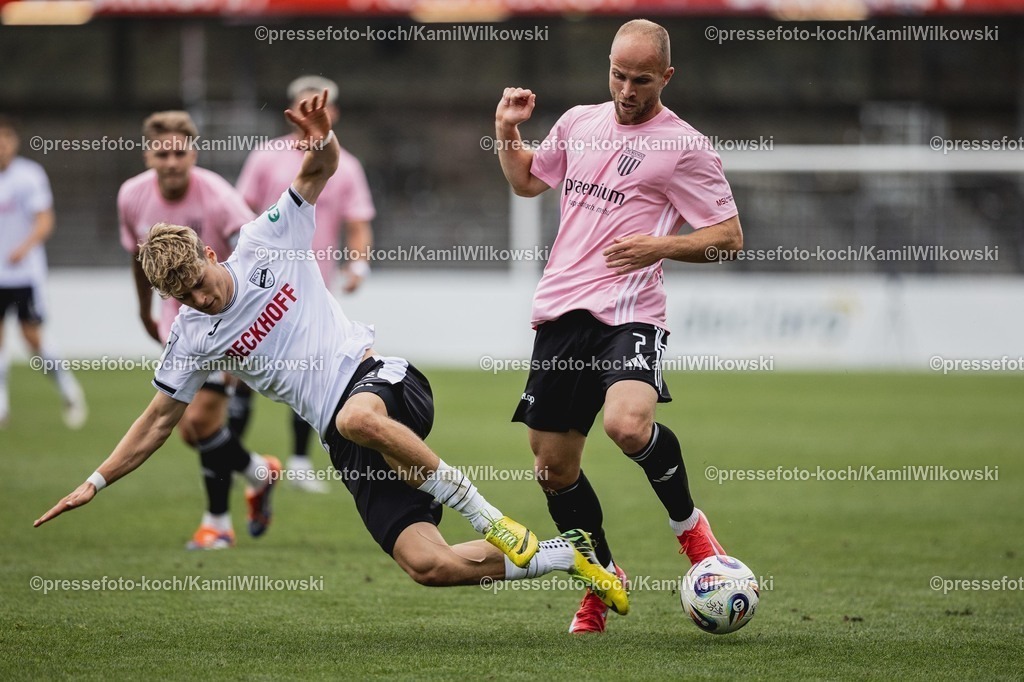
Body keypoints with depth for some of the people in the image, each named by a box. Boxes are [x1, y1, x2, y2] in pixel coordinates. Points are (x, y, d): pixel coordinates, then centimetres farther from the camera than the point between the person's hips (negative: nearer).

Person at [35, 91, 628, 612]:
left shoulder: (265, 244, 2)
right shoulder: (193, 337, 9)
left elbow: (322, 170, 3)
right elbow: (160, 421, 16)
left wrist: (321, 139, -21)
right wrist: (96, 483, 11)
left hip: (385, 381, -3)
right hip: (347, 445, 3)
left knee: (357, 416, -43)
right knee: (428, 566, -16)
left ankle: (488, 518, -27)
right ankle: (567, 555, 3)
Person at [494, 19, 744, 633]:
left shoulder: (684, 146, -2)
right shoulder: (579, 122, 15)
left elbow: (729, 237, -2)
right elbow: (527, 181, 32)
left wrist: (659, 245, -16)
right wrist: (508, 135, 14)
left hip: (629, 312, -6)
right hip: (560, 308, 6)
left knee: (628, 425, -31)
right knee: (553, 464, 6)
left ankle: (688, 524, -3)